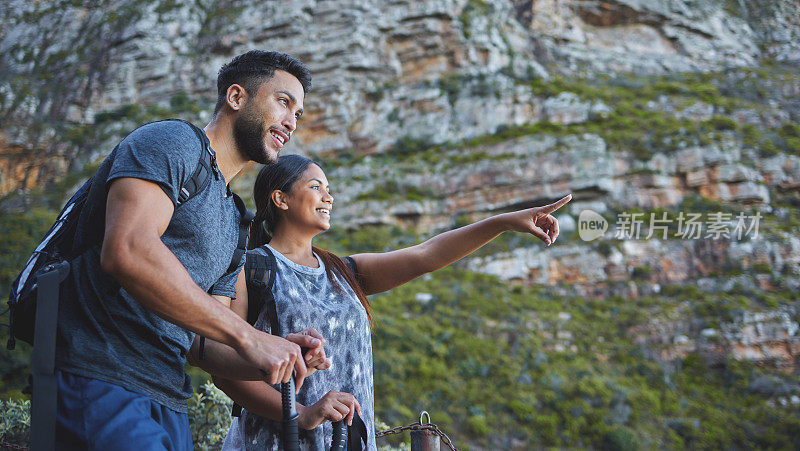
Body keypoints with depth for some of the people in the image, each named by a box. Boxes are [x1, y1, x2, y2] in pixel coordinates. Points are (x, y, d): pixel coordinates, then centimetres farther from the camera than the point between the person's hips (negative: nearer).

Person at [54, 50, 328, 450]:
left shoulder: (234, 223, 21)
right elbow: (125, 249, -22)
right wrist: (246, 336, -20)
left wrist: (279, 358, -5)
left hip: (168, 403, 8)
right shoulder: (172, 141, -3)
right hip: (101, 384, -8)